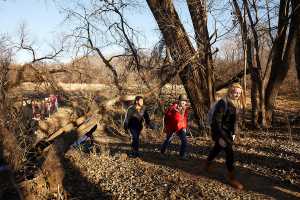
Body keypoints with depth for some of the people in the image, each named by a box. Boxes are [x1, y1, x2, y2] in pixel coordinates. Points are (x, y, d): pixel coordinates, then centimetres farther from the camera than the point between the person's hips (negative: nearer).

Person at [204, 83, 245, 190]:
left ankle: (207, 163, 48)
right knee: (229, 152, -8)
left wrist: (233, 133, 12)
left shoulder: (238, 104, 3)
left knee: (217, 148, 23)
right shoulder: (223, 103, -23)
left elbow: (235, 120, 14)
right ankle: (231, 178, 6)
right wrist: (220, 137, -24)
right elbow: (216, 121, -24)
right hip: (219, 131, -8)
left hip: (228, 132, 8)